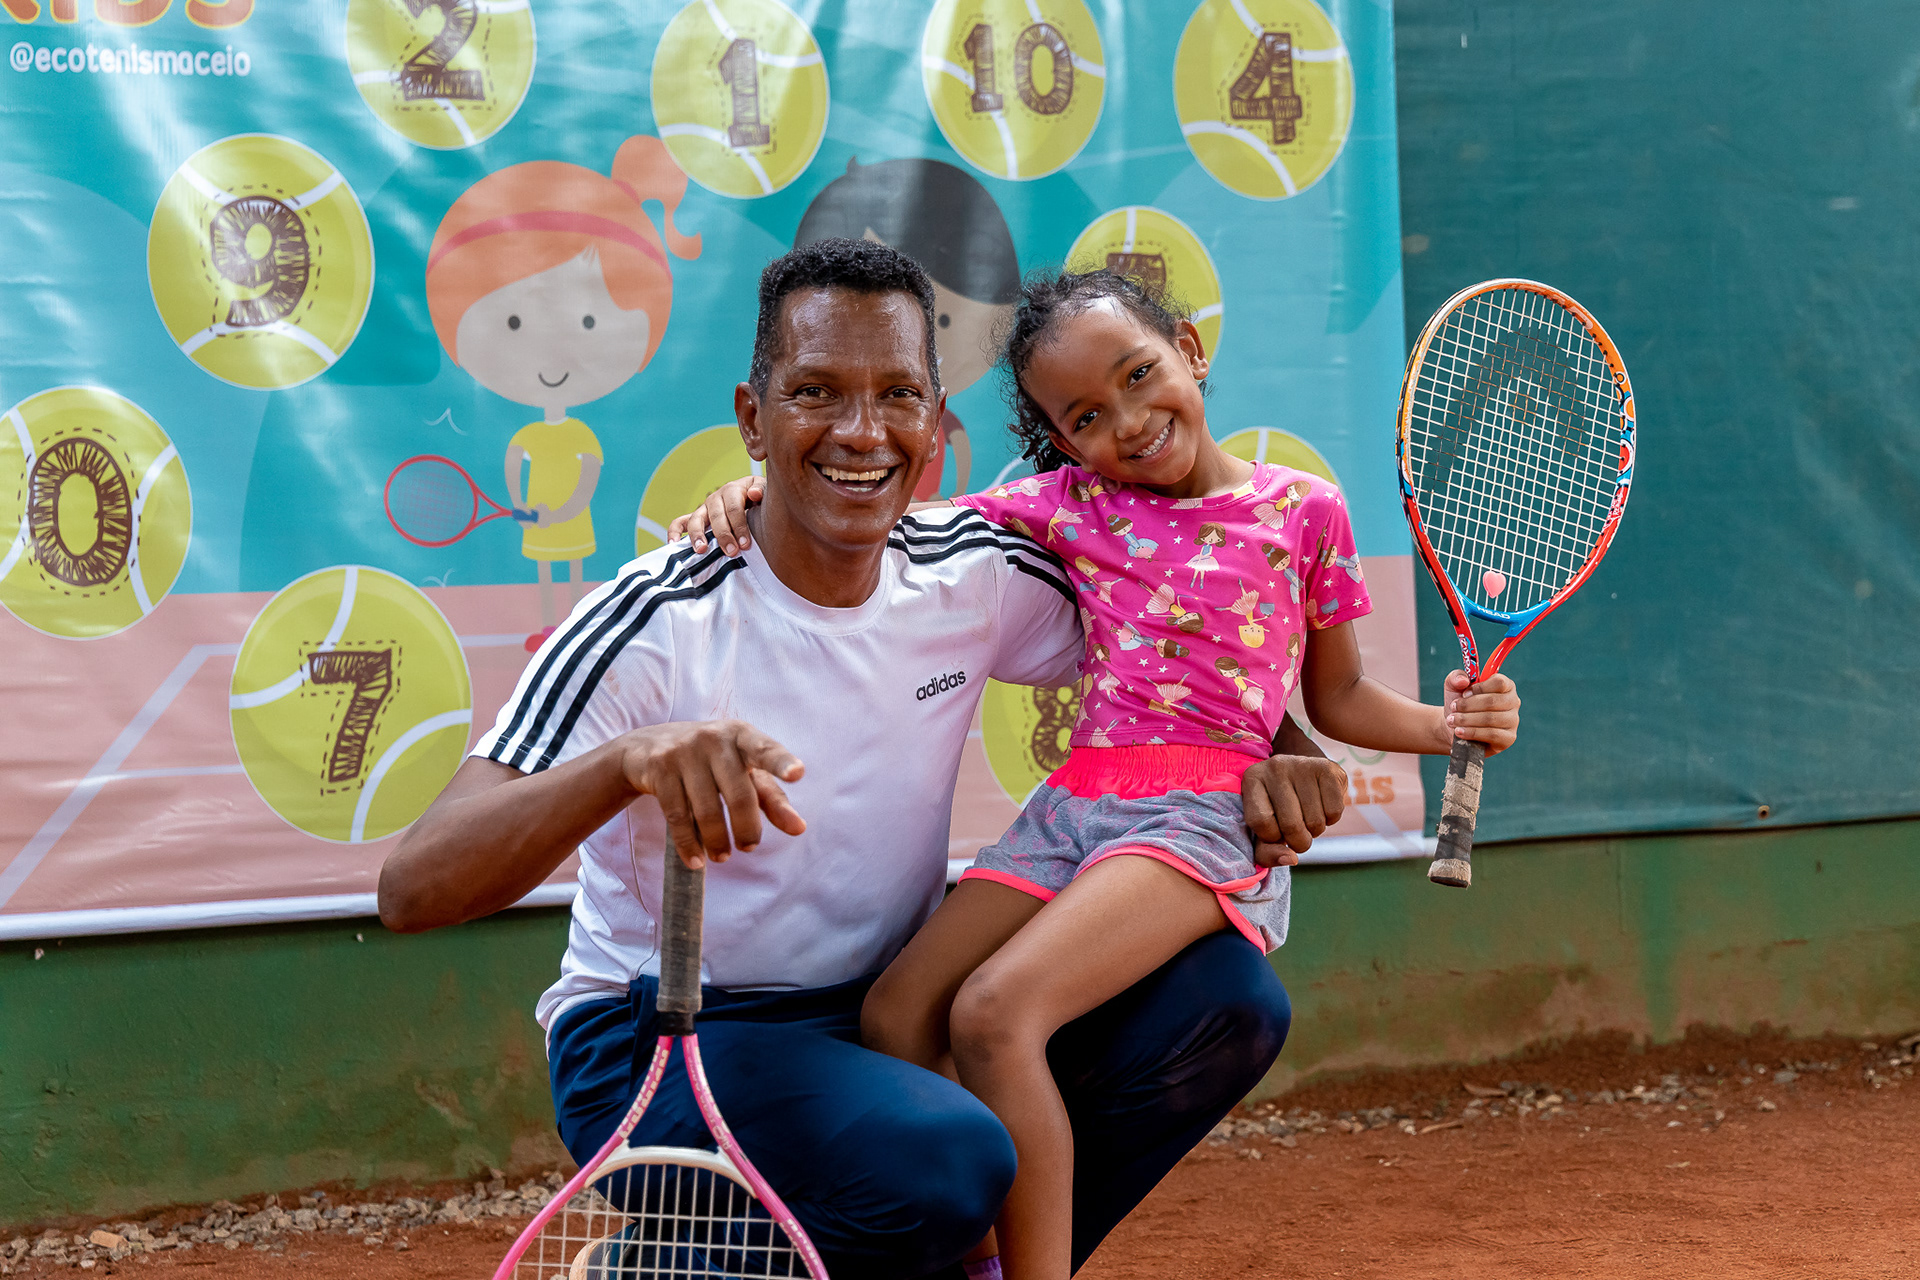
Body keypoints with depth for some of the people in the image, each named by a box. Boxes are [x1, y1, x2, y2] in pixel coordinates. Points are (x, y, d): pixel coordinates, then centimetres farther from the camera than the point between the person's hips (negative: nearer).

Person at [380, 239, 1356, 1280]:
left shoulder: (976, 571, -4)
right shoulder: (658, 626, -18)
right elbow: (413, 891, -27)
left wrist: (1280, 754, -8)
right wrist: (628, 760, -46)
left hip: (894, 1013, 6)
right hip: (660, 1048, -5)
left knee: (1228, 998, -12)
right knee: (947, 1161, -34)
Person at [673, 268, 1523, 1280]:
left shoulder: (1300, 509, 5)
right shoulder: (1071, 502, 11)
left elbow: (1336, 695, 16)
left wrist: (1444, 723, -2)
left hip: (1204, 813, -5)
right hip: (1073, 808, 5)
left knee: (995, 1013, -26)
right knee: (894, 1019, -12)